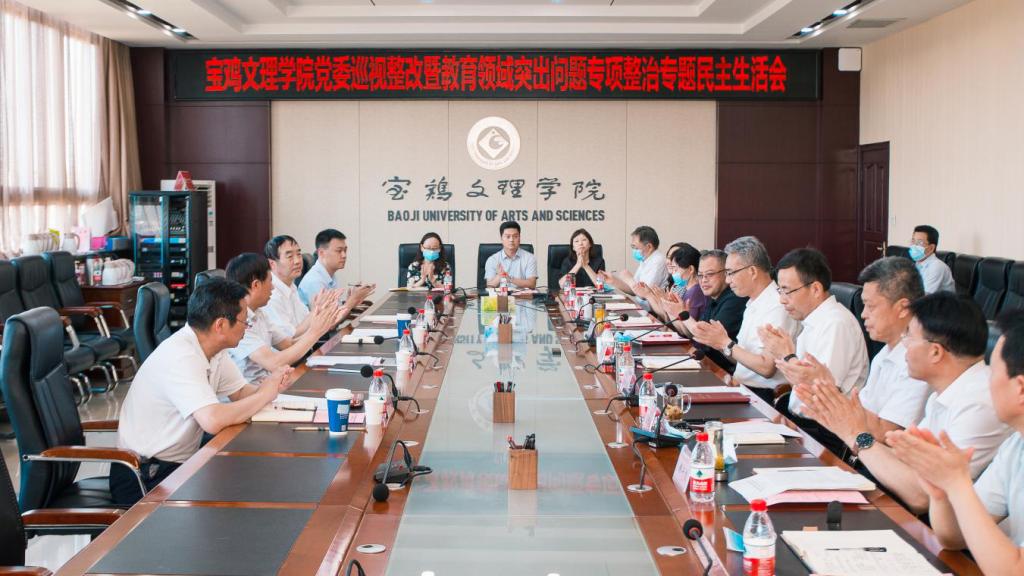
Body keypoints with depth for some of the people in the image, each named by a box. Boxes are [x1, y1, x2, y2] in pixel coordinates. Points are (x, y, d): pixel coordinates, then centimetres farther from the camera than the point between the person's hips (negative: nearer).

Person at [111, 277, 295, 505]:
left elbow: (241, 392, 11)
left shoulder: (213, 349, 2)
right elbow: (212, 420, -36)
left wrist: (271, 385, -11)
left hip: (182, 463, 9)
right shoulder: (180, 357, -26)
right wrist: (264, 394, -21)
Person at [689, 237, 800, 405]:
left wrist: (725, 343, -13)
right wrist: (716, 342, -1)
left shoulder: (777, 307, -15)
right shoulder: (753, 304, 15)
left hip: (763, 395, -8)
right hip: (742, 387, 8)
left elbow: (766, 368, -20)